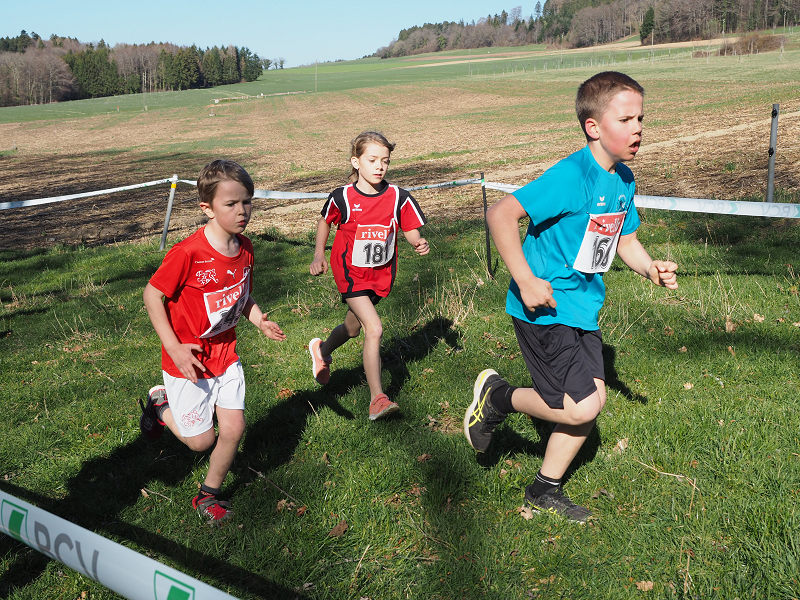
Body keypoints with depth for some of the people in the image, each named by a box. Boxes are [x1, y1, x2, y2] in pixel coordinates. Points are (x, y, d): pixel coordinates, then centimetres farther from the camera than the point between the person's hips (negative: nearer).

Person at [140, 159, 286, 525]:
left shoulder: (244, 248, -3)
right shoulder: (188, 253, -25)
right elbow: (152, 295, -17)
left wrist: (261, 322, -6)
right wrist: (174, 349, -20)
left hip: (226, 354, 6)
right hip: (188, 359, -6)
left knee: (234, 429, 5)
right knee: (201, 440, 3)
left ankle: (209, 495, 30)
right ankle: (161, 406, 33)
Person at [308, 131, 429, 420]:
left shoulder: (399, 198, -10)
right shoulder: (342, 198, -13)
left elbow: (411, 231, -4)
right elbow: (325, 222, 7)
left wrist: (419, 243, -26)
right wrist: (319, 255, 0)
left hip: (381, 273, 4)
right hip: (350, 272, -4)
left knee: (353, 326, 21)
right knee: (374, 329, -18)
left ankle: (323, 350, 55)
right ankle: (377, 399, -11)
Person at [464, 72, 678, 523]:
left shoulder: (624, 180, 7)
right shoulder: (571, 177, -21)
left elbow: (626, 240, 18)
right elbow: (501, 215, -27)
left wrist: (651, 268, -2)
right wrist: (526, 281, -26)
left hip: (584, 307, 9)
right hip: (544, 310, -9)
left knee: (593, 400, 9)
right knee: (581, 407, -11)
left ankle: (546, 490, 27)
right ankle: (498, 397, 16)